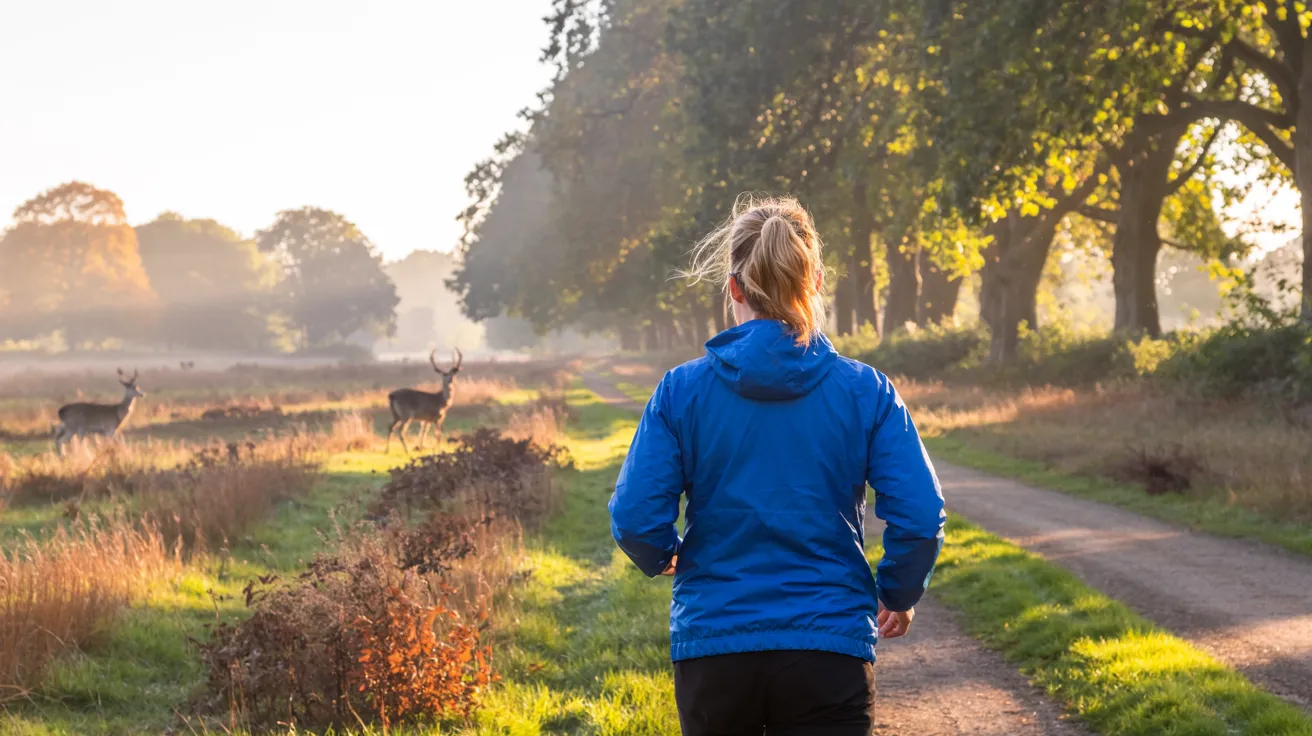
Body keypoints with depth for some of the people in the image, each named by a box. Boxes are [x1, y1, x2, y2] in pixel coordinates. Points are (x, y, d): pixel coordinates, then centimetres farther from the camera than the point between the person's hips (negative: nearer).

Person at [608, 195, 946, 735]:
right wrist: (898, 595, 12)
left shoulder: (682, 391, -4)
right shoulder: (864, 391, -4)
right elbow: (920, 518, -7)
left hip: (712, 651, 1)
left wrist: (664, 560, 16)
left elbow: (636, 519, -7)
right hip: (830, 650, -1)